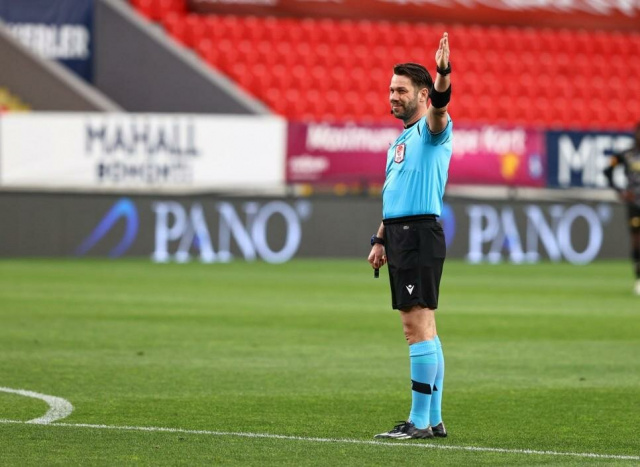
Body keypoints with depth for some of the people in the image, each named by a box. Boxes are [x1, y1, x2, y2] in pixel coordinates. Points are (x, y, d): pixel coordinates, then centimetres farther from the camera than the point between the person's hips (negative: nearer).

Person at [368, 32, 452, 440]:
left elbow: (438, 110, -28)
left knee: (418, 324, -11)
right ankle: (434, 419, 14)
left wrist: (443, 76, -47)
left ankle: (419, 421, -12)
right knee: (423, 326, 10)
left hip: (420, 234, -9)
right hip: (400, 234, 9)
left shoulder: (432, 131, -5)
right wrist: (381, 240, 17)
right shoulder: (400, 142, 22)